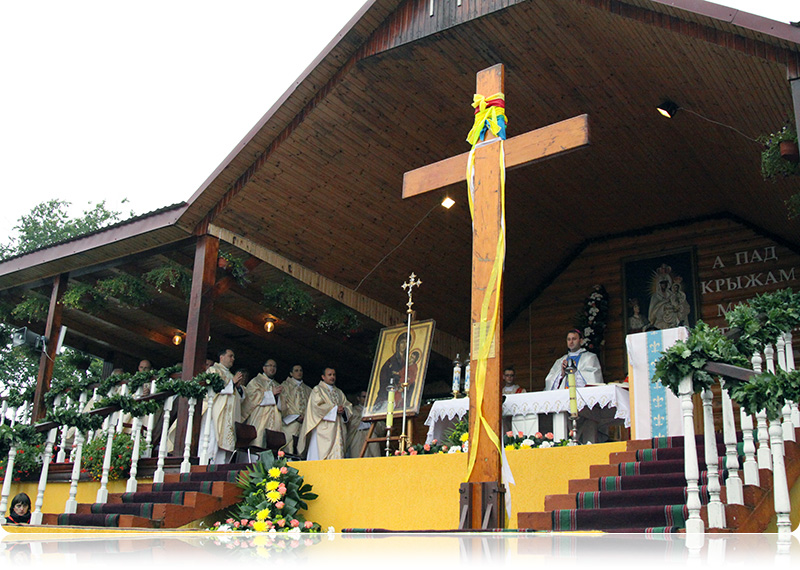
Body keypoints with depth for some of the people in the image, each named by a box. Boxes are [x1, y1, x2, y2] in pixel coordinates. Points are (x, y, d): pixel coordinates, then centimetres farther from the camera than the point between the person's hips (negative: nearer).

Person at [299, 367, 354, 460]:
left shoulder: (339, 392, 25)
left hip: (338, 430, 6)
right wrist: (335, 408, -12)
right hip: (323, 430, -5)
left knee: (337, 455, -3)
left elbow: (348, 405, 16)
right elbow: (317, 406, -9)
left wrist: (343, 410, -7)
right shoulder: (317, 390, 6)